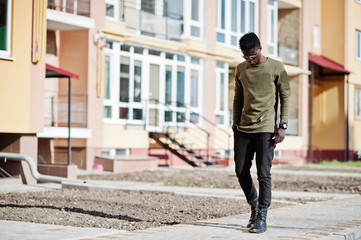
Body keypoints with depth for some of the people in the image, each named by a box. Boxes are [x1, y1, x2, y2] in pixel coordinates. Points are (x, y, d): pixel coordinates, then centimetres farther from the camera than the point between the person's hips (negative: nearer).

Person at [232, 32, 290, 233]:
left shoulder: (276, 68, -2)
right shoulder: (241, 69, 11)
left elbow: (286, 96, 0)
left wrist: (283, 126, -7)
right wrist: (236, 124, 12)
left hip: (266, 129, -5)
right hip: (243, 129, 5)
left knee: (264, 174, -6)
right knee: (241, 172, 4)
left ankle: (262, 217, 1)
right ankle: (254, 206, 25)